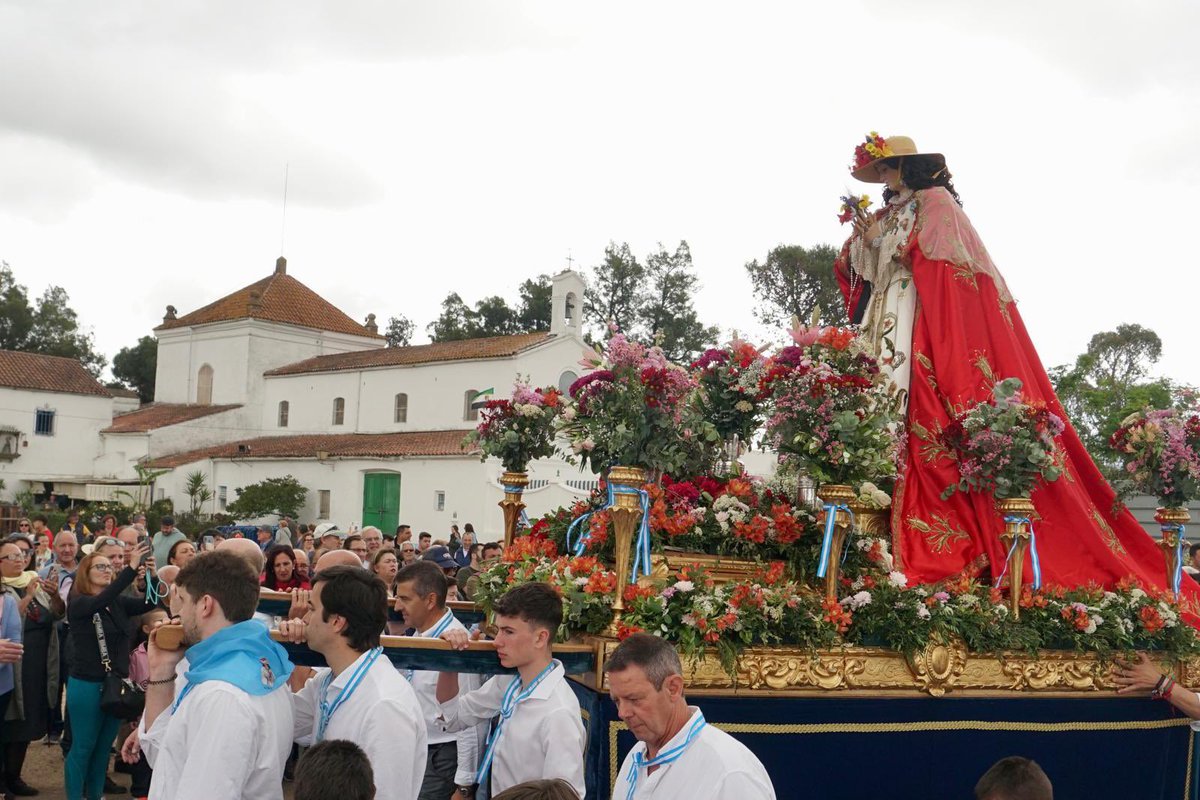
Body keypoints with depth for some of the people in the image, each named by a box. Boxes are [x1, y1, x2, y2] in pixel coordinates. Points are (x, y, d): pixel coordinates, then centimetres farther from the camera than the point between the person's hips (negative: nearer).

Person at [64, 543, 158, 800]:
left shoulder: (118, 602, 5)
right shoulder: (77, 603, -10)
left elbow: (149, 602, -7)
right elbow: (101, 601, -30)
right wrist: (131, 567, -40)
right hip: (86, 684, -5)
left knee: (104, 746, 16)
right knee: (83, 747, 3)